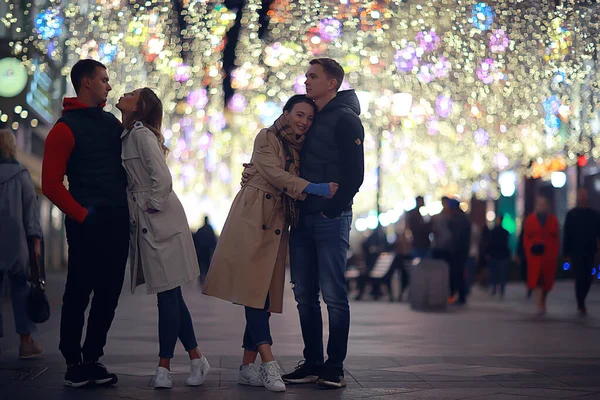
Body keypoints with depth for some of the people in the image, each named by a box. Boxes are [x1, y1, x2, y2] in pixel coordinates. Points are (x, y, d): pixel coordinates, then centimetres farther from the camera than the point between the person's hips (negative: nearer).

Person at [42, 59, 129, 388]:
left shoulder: (112, 123, 15)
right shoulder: (66, 128, -5)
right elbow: (51, 184, -9)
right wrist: (81, 214, -13)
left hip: (117, 222, 6)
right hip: (88, 225, -6)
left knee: (109, 293, 8)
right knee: (79, 292, -1)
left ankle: (93, 358, 18)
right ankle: (73, 362, 10)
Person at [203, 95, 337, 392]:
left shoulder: (301, 149, 18)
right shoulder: (266, 138, -1)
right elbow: (276, 174, -16)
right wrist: (313, 188, -26)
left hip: (277, 226, 6)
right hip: (253, 219, -6)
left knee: (264, 293, 2)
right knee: (253, 288, -14)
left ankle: (247, 367, 4)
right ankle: (268, 362, -20)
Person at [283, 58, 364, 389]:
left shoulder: (345, 120, -5)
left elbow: (354, 175, -12)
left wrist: (332, 209, -14)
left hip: (331, 219, -8)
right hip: (303, 219, 8)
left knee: (333, 295, -5)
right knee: (305, 295, 8)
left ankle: (335, 367, 0)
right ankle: (312, 364, 14)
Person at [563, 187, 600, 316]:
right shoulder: (571, 215, 0)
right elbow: (567, 235, -2)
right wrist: (567, 253, -6)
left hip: (589, 252, 2)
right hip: (576, 252, -2)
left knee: (587, 279, 6)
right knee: (580, 278, -6)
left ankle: (581, 302, 25)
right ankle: (581, 305, -2)